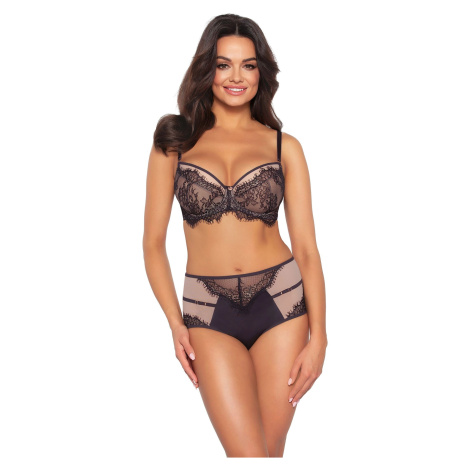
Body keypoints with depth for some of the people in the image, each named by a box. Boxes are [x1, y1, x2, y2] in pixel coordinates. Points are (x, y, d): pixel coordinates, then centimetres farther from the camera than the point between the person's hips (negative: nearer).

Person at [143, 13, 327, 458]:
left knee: (271, 448, 6)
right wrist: (175, 322, -6)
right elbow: (153, 242, 4)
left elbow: (306, 246, 2)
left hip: (281, 302, 1)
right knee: (248, 453, -7)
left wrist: (318, 336, -5)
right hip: (208, 311, -1)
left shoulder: (284, 147, 5)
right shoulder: (174, 141, 4)